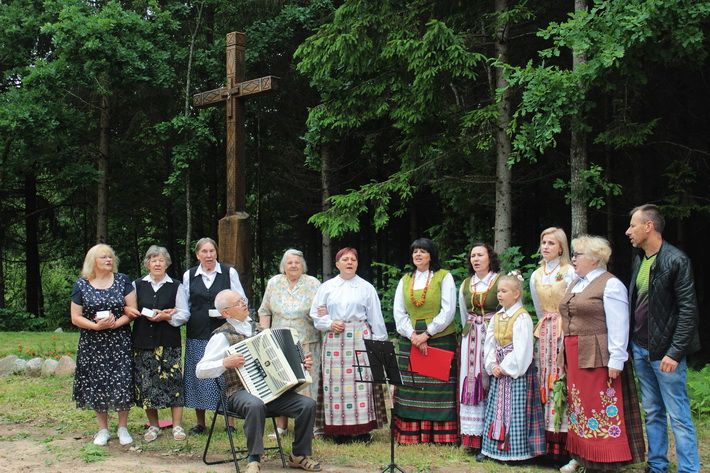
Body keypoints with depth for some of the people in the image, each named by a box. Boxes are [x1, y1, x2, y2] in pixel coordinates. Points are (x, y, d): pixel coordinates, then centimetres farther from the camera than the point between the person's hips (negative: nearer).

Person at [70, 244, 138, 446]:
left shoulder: (122, 280, 3)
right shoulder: (81, 285, 2)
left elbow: (132, 309, 0)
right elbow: (76, 317, 0)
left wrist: (116, 323, -17)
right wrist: (96, 325, -16)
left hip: (120, 343, 0)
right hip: (92, 344, 0)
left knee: (122, 383, -4)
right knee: (97, 384, 3)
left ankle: (123, 428, 12)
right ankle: (103, 429, 18)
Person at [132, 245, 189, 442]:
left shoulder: (176, 287, 6)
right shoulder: (137, 285, 9)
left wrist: (166, 317, -13)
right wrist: (147, 314, -9)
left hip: (169, 342, -1)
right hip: (143, 342, 1)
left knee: (173, 381, -4)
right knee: (146, 384, 2)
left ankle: (177, 425, 4)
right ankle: (153, 426, 14)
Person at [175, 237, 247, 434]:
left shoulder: (229, 272, 3)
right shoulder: (189, 276, 10)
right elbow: (184, 307, 14)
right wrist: (177, 317, -5)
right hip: (197, 335, 2)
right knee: (198, 376, 4)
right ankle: (200, 423, 16)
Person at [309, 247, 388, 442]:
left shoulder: (366, 288, 10)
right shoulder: (326, 287, 13)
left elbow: (375, 318, 10)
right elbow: (315, 314, 12)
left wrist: (379, 341, 6)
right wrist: (329, 324, -6)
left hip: (360, 338, -1)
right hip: (334, 340, 1)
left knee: (361, 381, -7)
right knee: (336, 382, -3)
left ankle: (362, 429, -3)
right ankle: (339, 431, 2)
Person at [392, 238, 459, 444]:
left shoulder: (444, 277, 1)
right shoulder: (405, 280, 14)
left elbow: (448, 311, -7)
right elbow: (399, 313, 8)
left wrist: (427, 334, -12)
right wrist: (412, 335, -7)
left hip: (440, 339, -4)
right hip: (410, 341, 4)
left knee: (439, 388, -3)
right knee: (411, 388, 1)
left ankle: (441, 436, 1)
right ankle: (412, 435, 5)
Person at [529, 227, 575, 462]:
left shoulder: (570, 272, -5)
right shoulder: (536, 276, 14)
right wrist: (545, 328, 15)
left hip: (566, 330, -6)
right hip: (545, 332, 6)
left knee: (563, 380, -9)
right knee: (545, 380, 3)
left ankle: (564, 440, -5)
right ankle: (550, 440, 6)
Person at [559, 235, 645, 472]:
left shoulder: (610, 285, -9)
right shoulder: (576, 284, 16)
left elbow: (618, 327, -14)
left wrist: (616, 361, -18)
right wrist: (568, 355, 13)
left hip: (598, 356, -8)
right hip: (575, 356, 8)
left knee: (603, 409, -3)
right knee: (578, 406, 13)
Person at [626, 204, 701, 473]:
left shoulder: (676, 260, -12)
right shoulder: (639, 259, 11)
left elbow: (688, 310, -15)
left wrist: (675, 352, -18)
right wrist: (631, 343, 8)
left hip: (664, 351, -7)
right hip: (640, 348, 7)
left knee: (679, 416, -3)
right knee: (652, 412, 14)